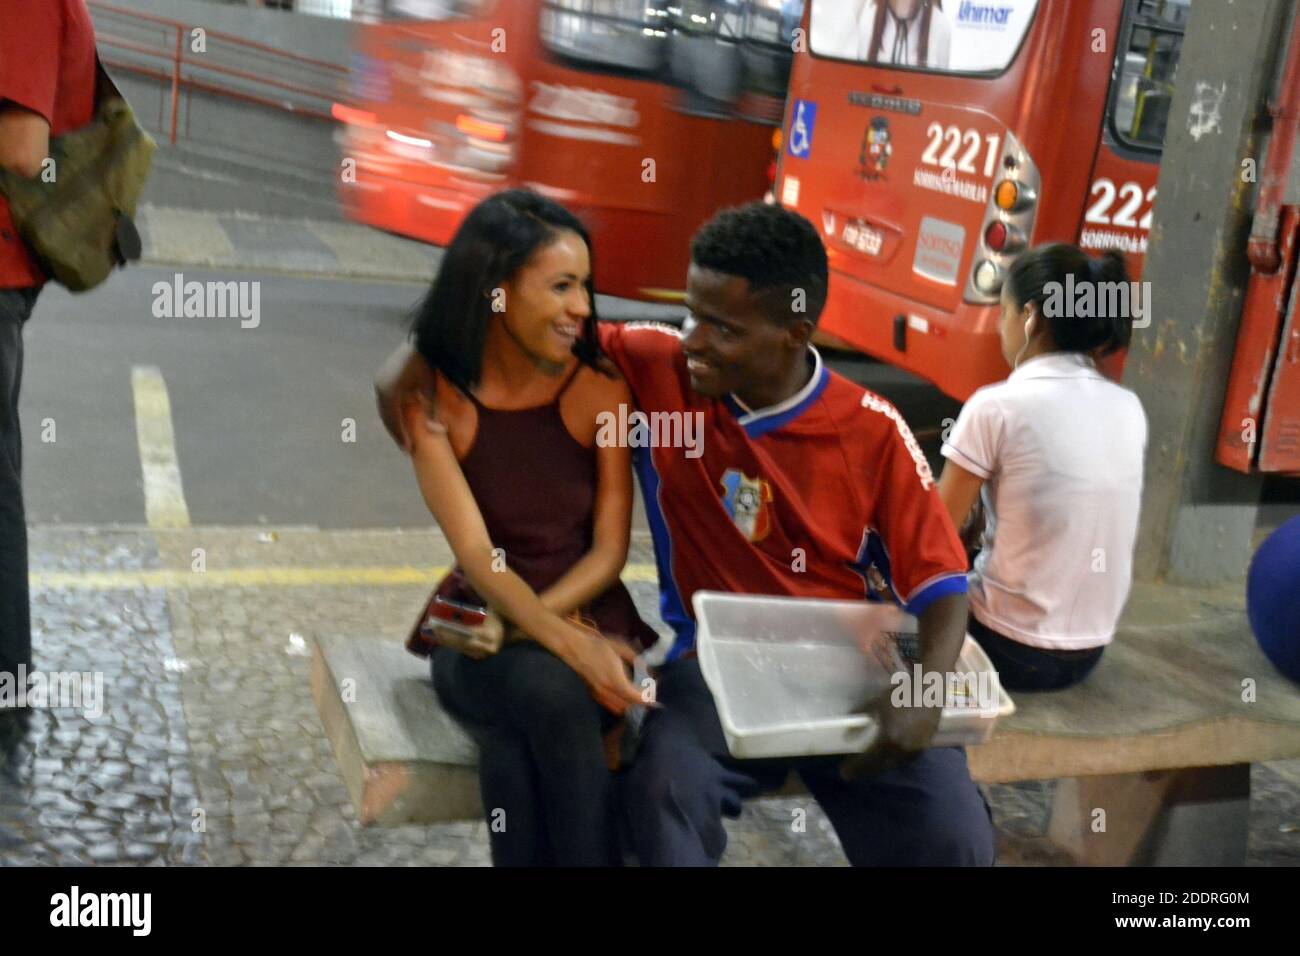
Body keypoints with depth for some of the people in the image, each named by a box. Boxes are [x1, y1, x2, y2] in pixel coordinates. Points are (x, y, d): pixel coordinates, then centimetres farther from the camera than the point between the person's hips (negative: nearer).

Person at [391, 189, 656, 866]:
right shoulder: (433, 401, -7)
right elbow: (476, 555, -17)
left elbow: (609, 551, -3)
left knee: (513, 739, -31)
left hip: (592, 619, 1)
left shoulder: (601, 394, -3)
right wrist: (566, 644, -32)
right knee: (548, 689, -34)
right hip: (486, 636, 0)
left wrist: (532, 622, -18)